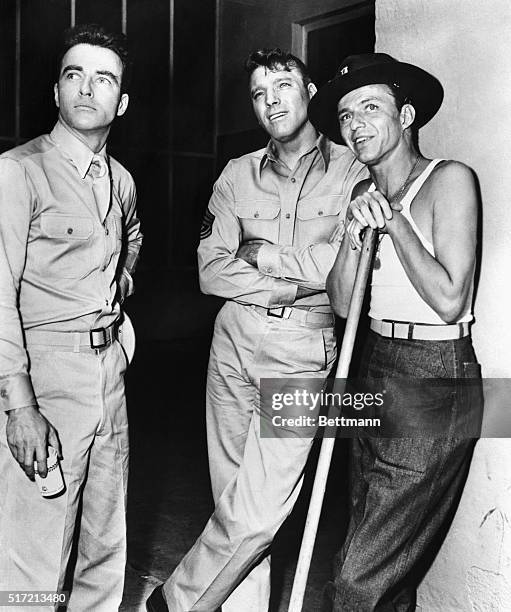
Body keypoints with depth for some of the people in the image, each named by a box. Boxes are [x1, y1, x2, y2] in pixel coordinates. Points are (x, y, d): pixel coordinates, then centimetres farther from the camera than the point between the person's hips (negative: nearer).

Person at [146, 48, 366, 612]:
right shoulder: (237, 175, 11)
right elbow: (211, 271, 4)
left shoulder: (352, 171, 1)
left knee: (253, 513, -6)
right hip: (235, 338, 4)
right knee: (234, 498, 10)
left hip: (303, 350, -3)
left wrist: (261, 255, -7)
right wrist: (298, 282, -6)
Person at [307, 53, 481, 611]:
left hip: (434, 380, -7)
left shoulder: (449, 179, -10)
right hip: (376, 372, 7)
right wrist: (355, 234, -12)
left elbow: (449, 301, -18)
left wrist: (393, 220, -15)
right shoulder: (364, 194, 11)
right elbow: (341, 302, 3)